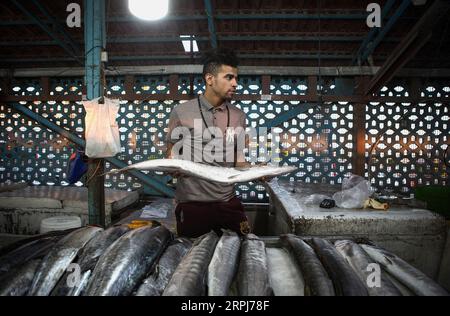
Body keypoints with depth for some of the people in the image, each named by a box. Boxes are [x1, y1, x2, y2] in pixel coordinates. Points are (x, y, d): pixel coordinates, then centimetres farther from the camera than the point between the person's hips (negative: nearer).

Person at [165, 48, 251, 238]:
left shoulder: (238, 116, 5)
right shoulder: (181, 113, -3)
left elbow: (238, 159, 9)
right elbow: (171, 157, 4)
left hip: (228, 202, 3)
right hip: (191, 203, -2)